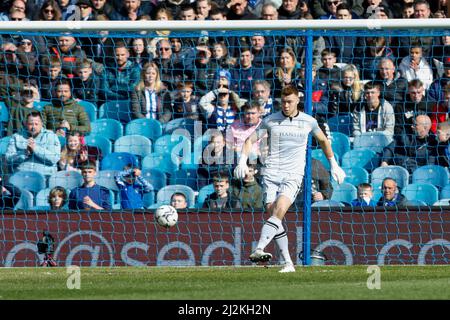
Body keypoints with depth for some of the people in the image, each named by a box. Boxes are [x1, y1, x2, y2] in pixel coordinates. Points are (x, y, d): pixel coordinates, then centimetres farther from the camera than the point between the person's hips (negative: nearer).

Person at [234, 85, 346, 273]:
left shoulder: (308, 122, 6)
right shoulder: (270, 121, 5)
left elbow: (323, 140, 24)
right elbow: (250, 140, 11)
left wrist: (334, 165, 28)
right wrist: (242, 162, -5)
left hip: (293, 175, -2)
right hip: (271, 173, 2)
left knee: (278, 212, -23)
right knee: (274, 216, -7)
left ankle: (258, 251, -37)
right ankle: (288, 263, 1)